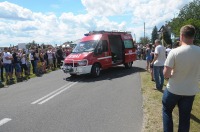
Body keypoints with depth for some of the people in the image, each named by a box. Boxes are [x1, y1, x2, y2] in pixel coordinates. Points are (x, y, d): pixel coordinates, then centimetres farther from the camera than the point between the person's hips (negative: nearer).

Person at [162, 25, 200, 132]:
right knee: (185, 117, 17)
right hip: (191, 91, 3)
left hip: (173, 89, -3)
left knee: (167, 111, 20)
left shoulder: (174, 52, -20)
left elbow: (166, 74, -19)